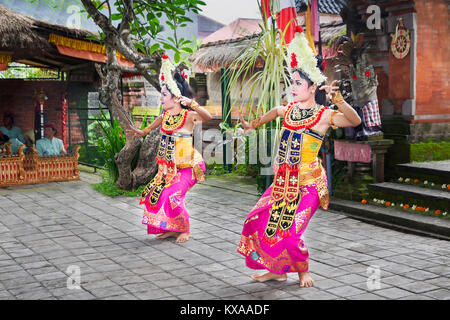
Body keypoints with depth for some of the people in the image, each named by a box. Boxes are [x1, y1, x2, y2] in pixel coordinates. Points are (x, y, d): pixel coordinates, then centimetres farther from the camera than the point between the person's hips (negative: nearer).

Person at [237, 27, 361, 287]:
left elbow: (354, 121, -28)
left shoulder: (324, 115, -11)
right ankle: (277, 270, 22)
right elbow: (275, 112, 32)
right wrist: (254, 125, 36)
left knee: (289, 231, -13)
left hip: (308, 183, -7)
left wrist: (338, 99, -39)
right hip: (283, 181, 7)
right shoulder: (289, 110, 7)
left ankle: (303, 270, 17)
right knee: (259, 221, 4)